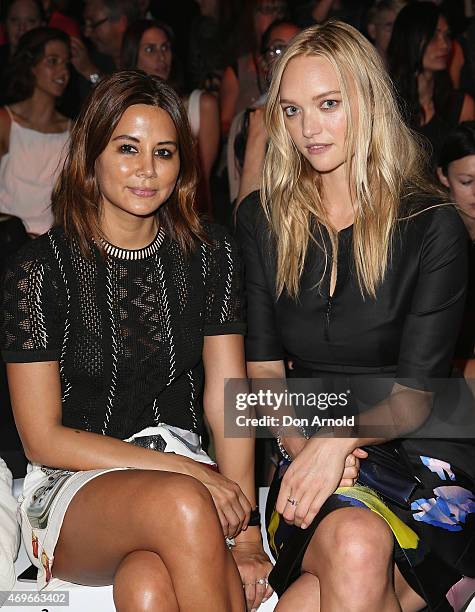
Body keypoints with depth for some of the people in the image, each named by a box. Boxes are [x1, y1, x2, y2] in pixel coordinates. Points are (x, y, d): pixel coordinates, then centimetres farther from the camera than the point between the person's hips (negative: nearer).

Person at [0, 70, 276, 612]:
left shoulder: (209, 253, 4)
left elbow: (226, 400, 1)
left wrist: (245, 532, -12)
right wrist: (183, 470, -14)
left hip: (186, 465, 1)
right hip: (73, 481, -1)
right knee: (182, 505, -33)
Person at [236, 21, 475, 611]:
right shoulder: (261, 219, 7)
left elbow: (416, 394, -6)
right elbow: (264, 364, 6)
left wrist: (339, 438, -24)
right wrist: (301, 445, -12)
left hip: (420, 456, -1)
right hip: (307, 452, 2)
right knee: (354, 548, -33)